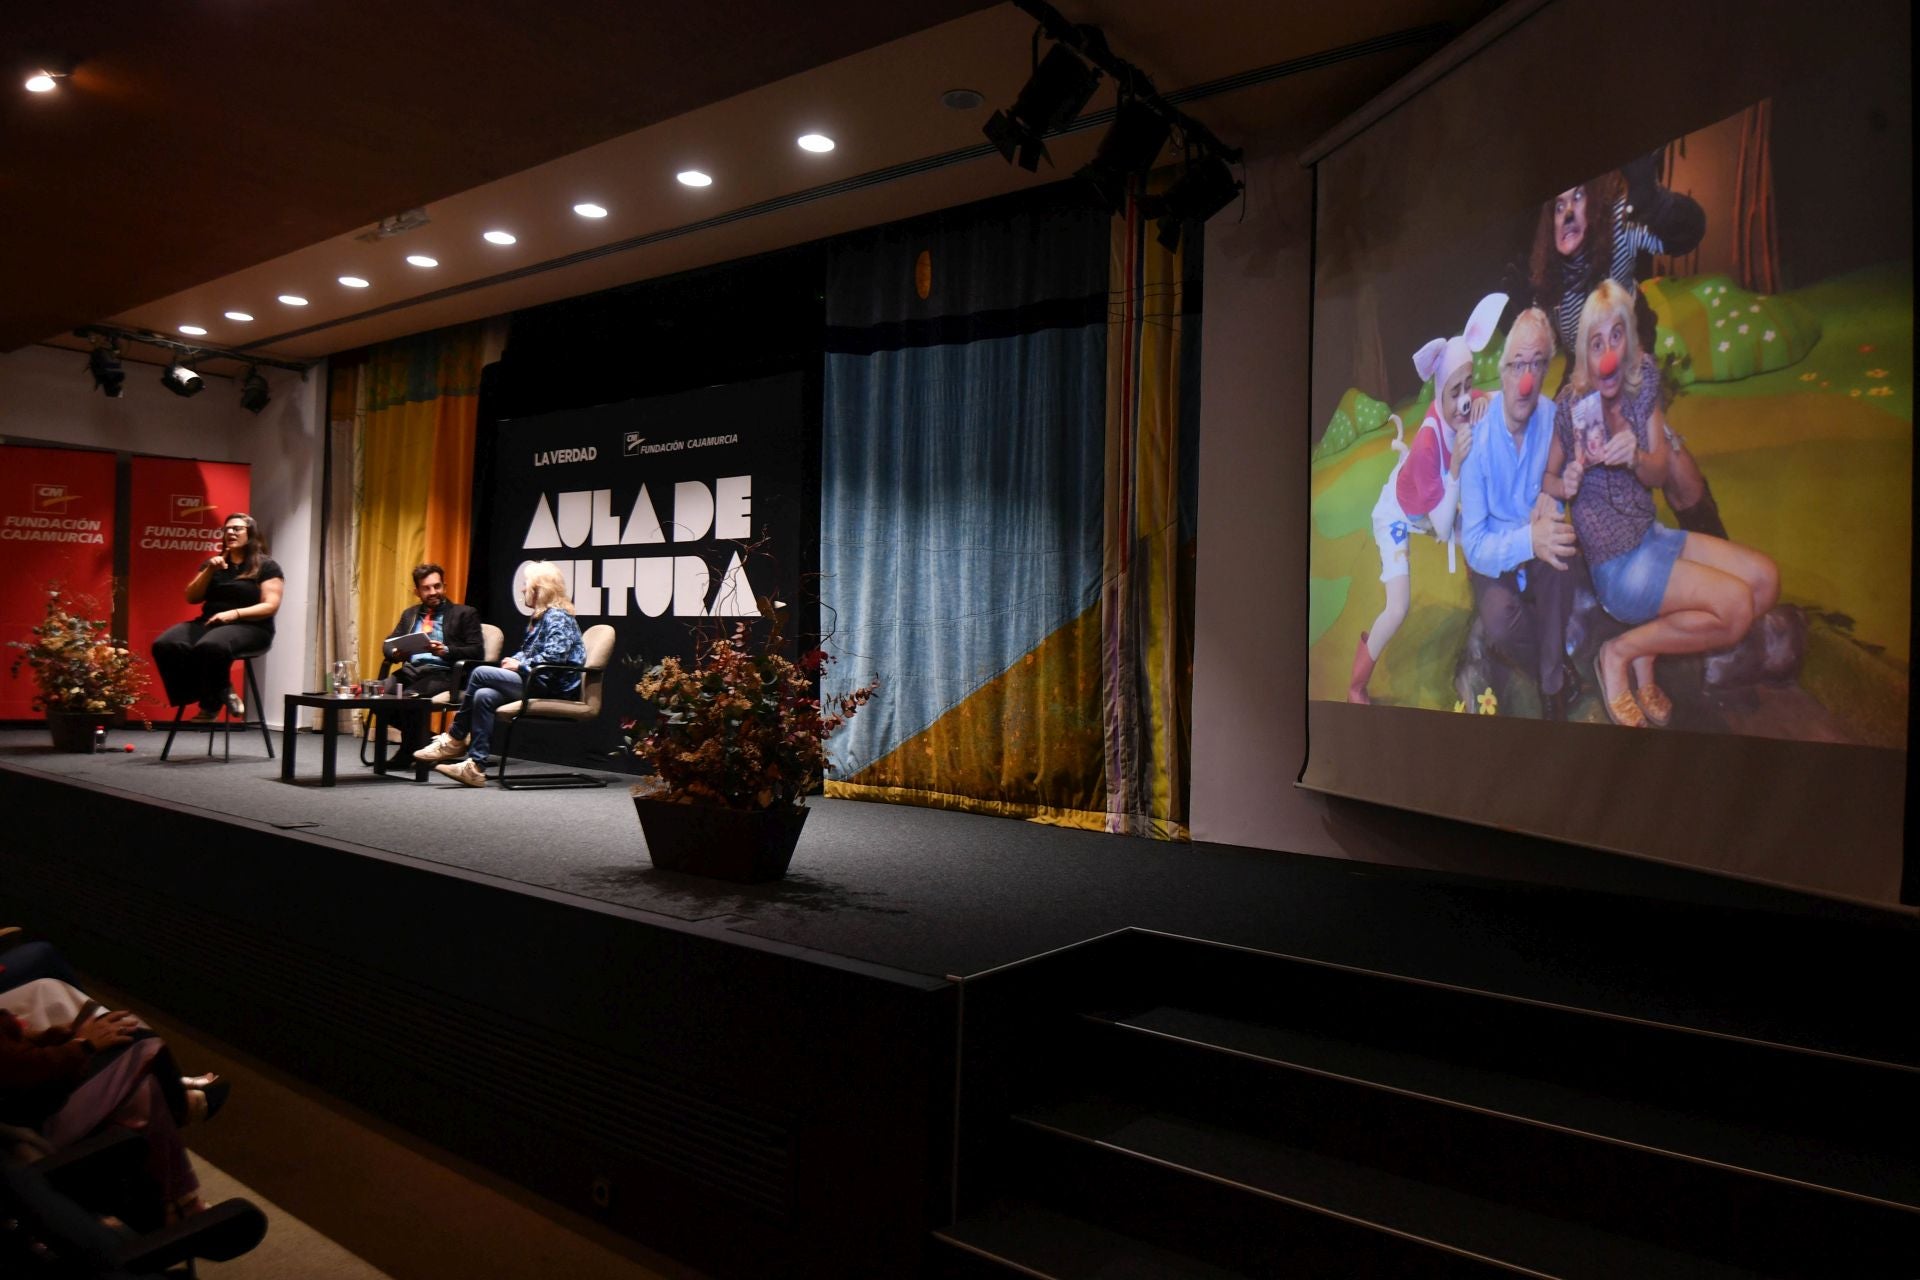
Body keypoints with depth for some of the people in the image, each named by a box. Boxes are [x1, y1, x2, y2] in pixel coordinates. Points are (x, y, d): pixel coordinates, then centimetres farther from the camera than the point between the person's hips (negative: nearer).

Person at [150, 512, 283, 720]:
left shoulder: (267, 566, 4)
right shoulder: (214, 563, 20)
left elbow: (271, 606, -7)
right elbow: (191, 598, 13)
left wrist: (234, 614, -19)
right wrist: (209, 571, -2)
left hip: (248, 627, -6)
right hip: (209, 622, 6)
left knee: (210, 646, -40)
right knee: (165, 645, -25)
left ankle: (212, 702, -16)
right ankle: (215, 697, -16)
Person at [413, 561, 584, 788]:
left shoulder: (557, 617, -10)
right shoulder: (539, 617, 23)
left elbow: (554, 656, -22)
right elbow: (525, 652, 29)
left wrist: (520, 665, -11)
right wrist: (513, 660, 6)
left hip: (553, 688, -10)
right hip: (538, 682, 10)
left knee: (480, 673, -15)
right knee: (484, 696, -13)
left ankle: (455, 740, -2)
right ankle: (475, 768, -16)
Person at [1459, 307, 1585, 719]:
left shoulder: (1550, 414, -11)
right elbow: (1474, 544, -23)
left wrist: (1552, 497, -22)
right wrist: (1528, 541, -43)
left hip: (1537, 554, 4)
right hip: (1491, 557, -4)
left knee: (1559, 548, -31)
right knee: (1500, 624, -33)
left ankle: (1553, 684, -15)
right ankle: (1559, 671, 3)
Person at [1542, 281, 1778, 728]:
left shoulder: (1644, 378, -2)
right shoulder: (1571, 406, -17)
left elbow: (1660, 473, -2)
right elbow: (1546, 479, -4)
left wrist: (1635, 457, -24)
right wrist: (1565, 485, -27)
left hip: (1651, 535, 7)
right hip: (1614, 563, -6)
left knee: (1765, 579, -2)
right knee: (1736, 605, -18)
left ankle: (1644, 654, 4)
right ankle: (1618, 655, 0)